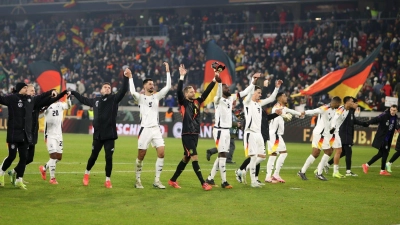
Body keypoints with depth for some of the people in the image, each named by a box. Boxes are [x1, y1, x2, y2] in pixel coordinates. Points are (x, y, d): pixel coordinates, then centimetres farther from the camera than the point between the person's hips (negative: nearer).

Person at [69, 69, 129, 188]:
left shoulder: (114, 98, 2)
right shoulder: (95, 100, 10)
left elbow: (123, 90, -13)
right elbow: (84, 100, 29)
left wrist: (126, 78, -27)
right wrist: (73, 93, 39)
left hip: (110, 135, -2)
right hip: (98, 134, 2)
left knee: (109, 157, -1)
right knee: (94, 156, 11)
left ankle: (108, 180, 10)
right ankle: (86, 174, 35)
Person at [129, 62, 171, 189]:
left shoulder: (156, 96, 13)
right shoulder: (140, 97, 1)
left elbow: (168, 87, 7)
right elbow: (132, 92, -20)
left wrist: (167, 72, 3)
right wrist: (130, 77, -19)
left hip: (156, 129, 4)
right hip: (145, 129, -4)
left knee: (161, 153, -7)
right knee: (141, 156, 2)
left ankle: (157, 180, -1)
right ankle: (138, 180, 14)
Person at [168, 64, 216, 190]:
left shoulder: (197, 102, 12)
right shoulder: (183, 102, -4)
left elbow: (206, 92, 9)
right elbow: (179, 91, -19)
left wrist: (214, 80, 0)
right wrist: (182, 76, -26)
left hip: (195, 134, 7)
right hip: (187, 134, -7)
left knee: (186, 159, 12)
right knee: (194, 158, -11)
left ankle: (173, 180, 22)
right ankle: (203, 183, -12)